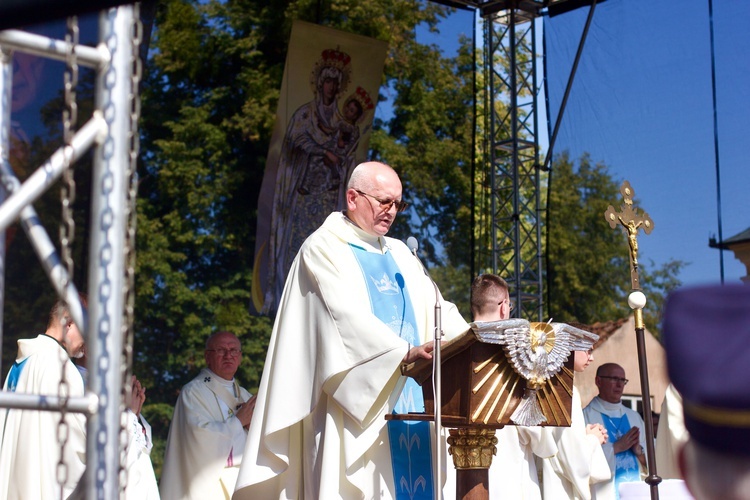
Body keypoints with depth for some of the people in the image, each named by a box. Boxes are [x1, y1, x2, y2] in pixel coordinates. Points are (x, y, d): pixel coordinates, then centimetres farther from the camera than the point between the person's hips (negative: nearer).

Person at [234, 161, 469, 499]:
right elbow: (348, 316, -16)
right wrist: (405, 351, -28)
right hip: (357, 403, -7)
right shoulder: (324, 248, -2)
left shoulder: (399, 255, 21)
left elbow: (436, 307, 12)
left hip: (409, 398, 7)